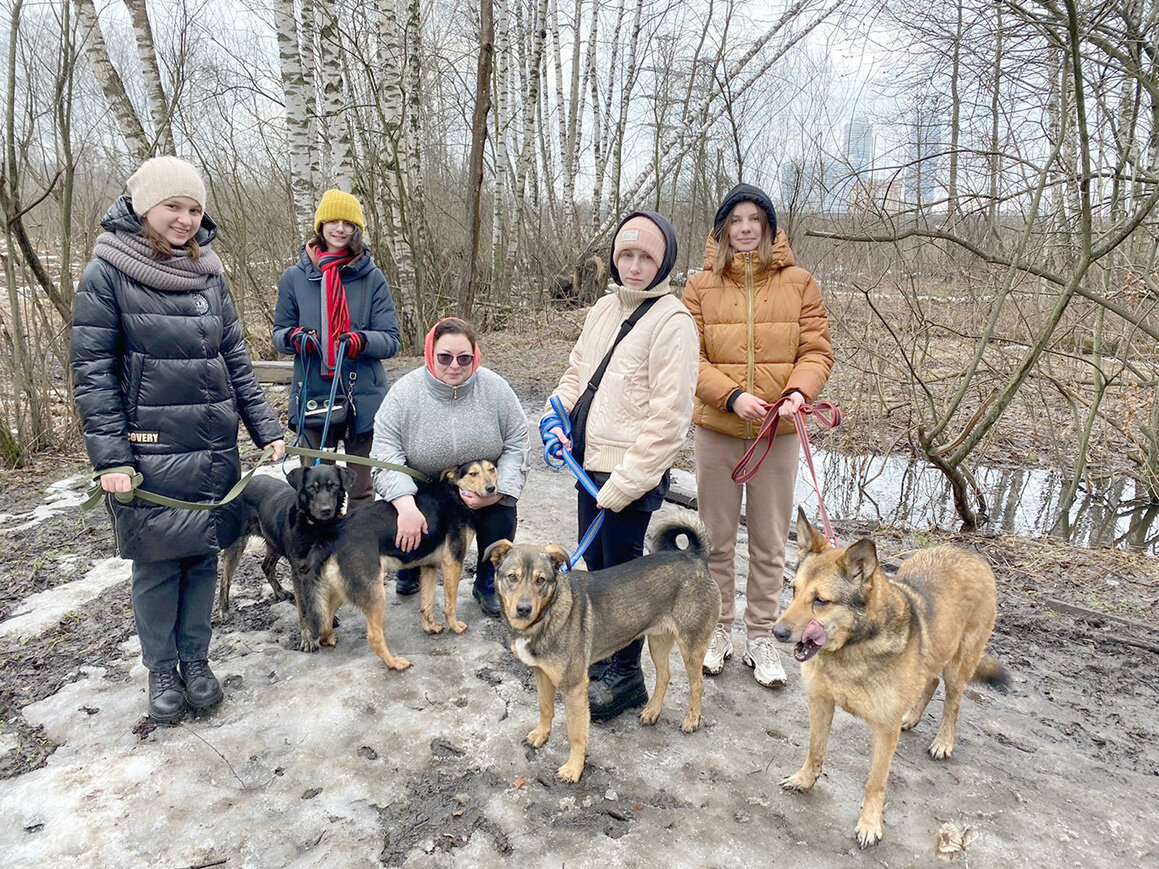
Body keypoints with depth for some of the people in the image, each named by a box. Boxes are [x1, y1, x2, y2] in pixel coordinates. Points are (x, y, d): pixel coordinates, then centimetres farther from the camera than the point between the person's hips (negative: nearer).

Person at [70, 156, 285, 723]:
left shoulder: (208, 275, 8)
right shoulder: (107, 273, -5)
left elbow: (235, 359, 11)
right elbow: (91, 370, -7)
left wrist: (265, 428, 4)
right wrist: (110, 457, -13)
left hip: (215, 448, 4)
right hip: (150, 452, -4)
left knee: (203, 555, 11)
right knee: (157, 564, 6)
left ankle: (196, 661, 27)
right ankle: (161, 671, 24)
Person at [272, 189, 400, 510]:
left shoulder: (372, 278, 2)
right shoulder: (294, 277, 6)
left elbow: (391, 340, -1)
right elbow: (279, 333, 12)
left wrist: (361, 341, -22)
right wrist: (294, 337, -11)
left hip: (363, 399, -1)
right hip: (312, 397, 1)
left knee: (361, 490, 10)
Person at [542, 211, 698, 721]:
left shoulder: (671, 322, -15)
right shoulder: (604, 309, 10)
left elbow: (668, 417, -20)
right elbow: (577, 370, 22)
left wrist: (623, 484, -20)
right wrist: (557, 413, 3)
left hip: (632, 474, -8)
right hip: (589, 464, 8)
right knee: (594, 563, 20)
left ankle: (625, 676, 23)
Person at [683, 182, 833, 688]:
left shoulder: (798, 283, 2)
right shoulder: (701, 287, 0)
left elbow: (817, 349, 0)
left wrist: (798, 392, -19)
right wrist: (732, 396, -19)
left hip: (779, 433, 1)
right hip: (716, 431, 0)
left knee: (770, 543, 11)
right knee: (717, 540, 12)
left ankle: (761, 636, 27)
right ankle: (718, 630, 30)